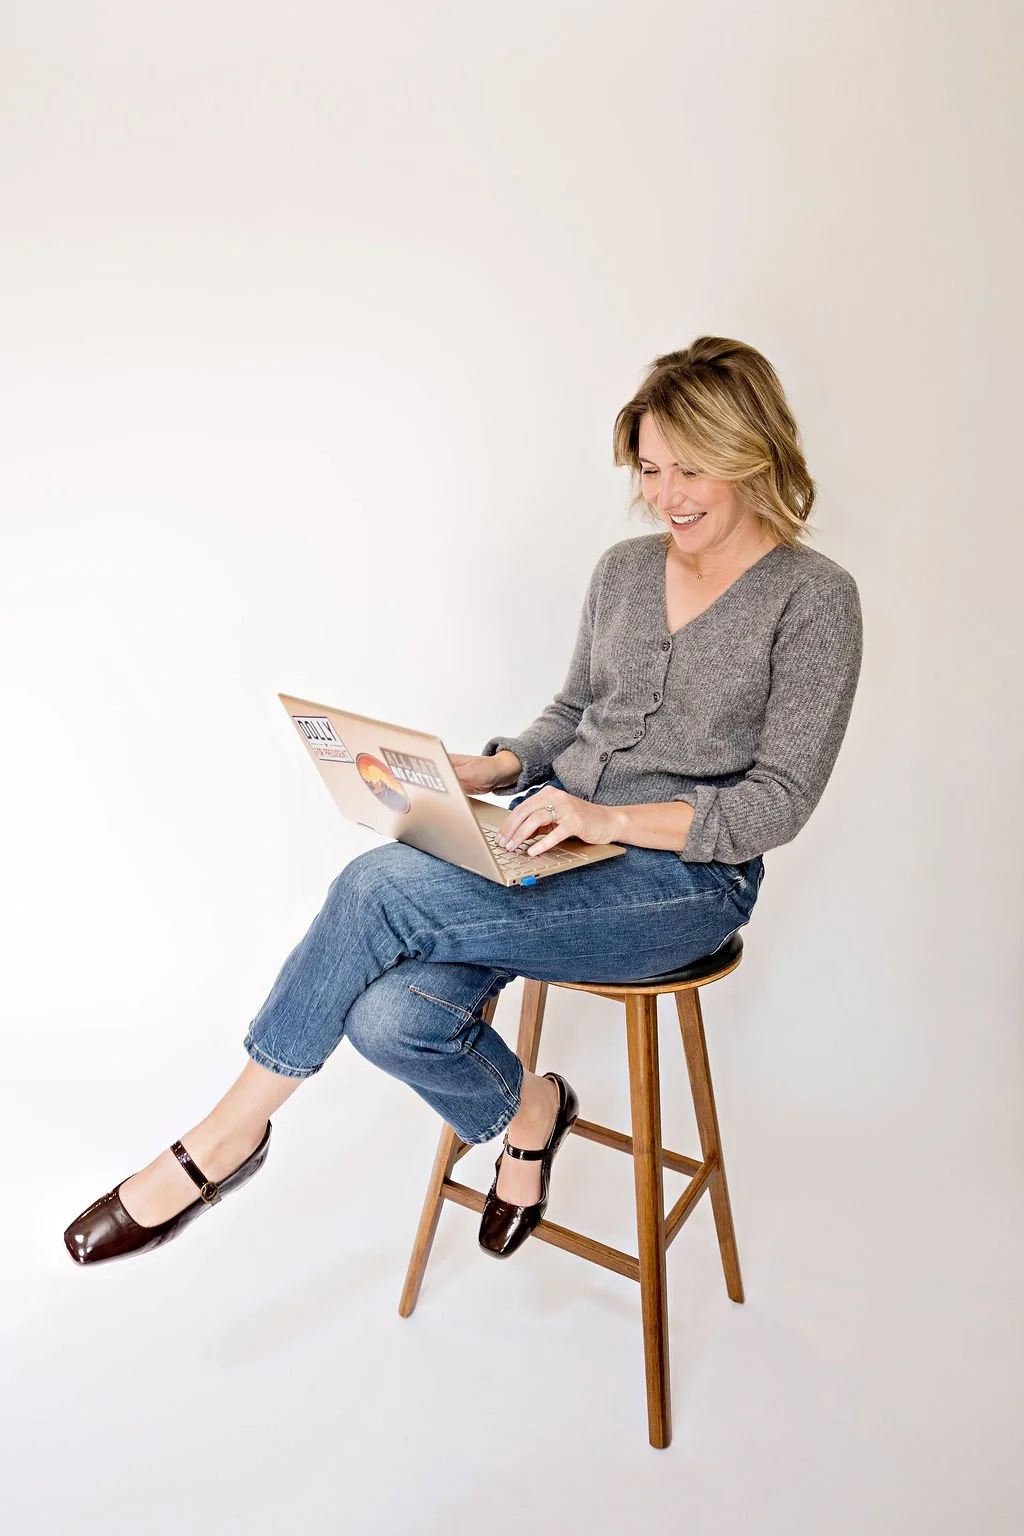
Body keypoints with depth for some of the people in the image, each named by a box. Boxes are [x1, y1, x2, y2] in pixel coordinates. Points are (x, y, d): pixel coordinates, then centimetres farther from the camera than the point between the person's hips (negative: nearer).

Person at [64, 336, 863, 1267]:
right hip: (559, 841, 6)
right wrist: (496, 768, -1)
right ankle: (523, 1110, 11)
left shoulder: (814, 597, -6)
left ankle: (228, 1136, -4)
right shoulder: (625, 568, 13)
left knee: (383, 887, -26)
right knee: (392, 1015, -23)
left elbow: (779, 801, -11)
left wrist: (610, 818, -22)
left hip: (688, 875, -5)